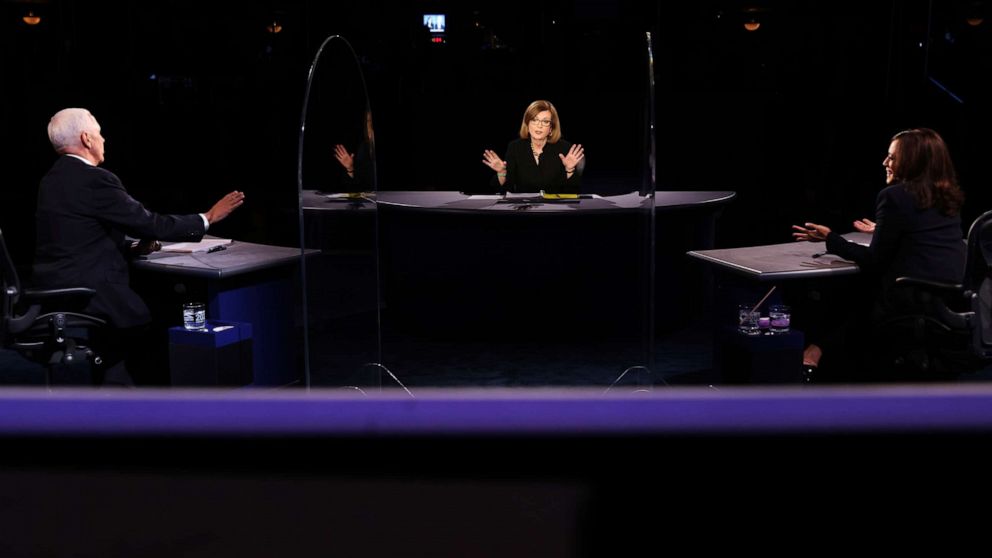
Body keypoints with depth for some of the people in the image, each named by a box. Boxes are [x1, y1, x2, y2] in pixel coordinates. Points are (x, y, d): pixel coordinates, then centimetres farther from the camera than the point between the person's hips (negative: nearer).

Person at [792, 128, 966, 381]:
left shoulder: (895, 196, -10)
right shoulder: (949, 198, 11)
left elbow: (874, 261, -7)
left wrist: (830, 239, 2)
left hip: (911, 307, -7)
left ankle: (817, 352, 28)